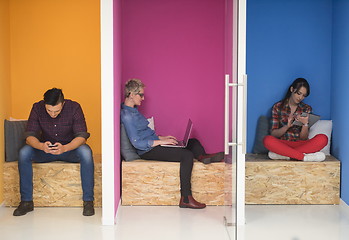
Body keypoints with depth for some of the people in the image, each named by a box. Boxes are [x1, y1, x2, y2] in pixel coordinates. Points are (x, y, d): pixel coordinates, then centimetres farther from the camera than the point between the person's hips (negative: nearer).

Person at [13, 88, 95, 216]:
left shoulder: (74, 107, -18)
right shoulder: (37, 108, -13)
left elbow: (82, 135, -23)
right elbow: (29, 135, -16)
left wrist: (64, 148, -43)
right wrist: (41, 146, -40)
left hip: (70, 148, -2)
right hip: (45, 150, 2)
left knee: (86, 152, -35)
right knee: (24, 153, -26)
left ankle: (88, 201, -26)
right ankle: (26, 201, -18)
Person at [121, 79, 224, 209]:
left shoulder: (133, 110, 14)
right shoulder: (126, 115, -18)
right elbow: (137, 143, -23)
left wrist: (162, 137, 12)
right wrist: (161, 141, -20)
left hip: (153, 144, 11)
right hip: (147, 151, -11)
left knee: (193, 142, 11)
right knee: (187, 155, -23)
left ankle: (202, 156, -19)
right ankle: (186, 199, -25)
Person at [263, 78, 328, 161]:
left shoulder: (306, 109, 11)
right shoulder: (278, 107, 6)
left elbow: (303, 138, 4)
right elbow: (274, 134, 0)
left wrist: (305, 124, -16)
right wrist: (287, 126, -18)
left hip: (300, 144, 2)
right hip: (282, 144, -2)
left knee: (323, 138, -27)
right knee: (267, 139, -34)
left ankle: (281, 154, -34)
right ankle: (304, 156, -36)